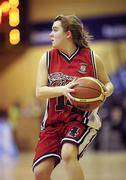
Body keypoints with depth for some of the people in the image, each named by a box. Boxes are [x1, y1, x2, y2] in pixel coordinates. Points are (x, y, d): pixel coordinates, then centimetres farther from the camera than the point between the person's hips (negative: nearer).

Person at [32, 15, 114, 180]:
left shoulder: (91, 58, -1)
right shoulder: (47, 58, 4)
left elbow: (107, 84, 12)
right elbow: (39, 92, -5)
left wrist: (107, 90, -13)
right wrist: (63, 89, -24)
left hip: (82, 118, -3)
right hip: (53, 121, 3)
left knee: (68, 153, -33)